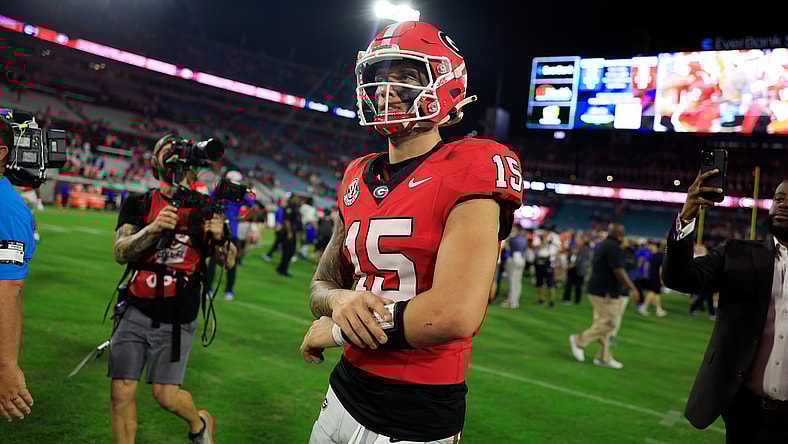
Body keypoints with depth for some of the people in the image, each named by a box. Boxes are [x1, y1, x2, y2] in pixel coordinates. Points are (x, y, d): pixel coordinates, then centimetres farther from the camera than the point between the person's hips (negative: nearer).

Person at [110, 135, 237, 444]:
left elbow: (229, 262, 1)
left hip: (176, 321, -1)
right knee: (122, 394, 3)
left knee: (165, 395, 1)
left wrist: (219, 237, -20)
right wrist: (154, 228, -28)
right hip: (137, 313, 1)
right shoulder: (138, 204, 1)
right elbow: (121, 253, -11)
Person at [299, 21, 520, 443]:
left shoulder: (469, 172, -16)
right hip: (344, 391, 6)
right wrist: (339, 300, -14)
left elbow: (454, 313, -26)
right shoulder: (358, 179, 6)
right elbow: (322, 283, 11)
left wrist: (334, 330, -12)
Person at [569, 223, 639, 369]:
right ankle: (579, 341, 0)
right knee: (607, 324, -4)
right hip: (606, 292, -10)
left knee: (602, 323, 12)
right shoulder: (614, 247, -16)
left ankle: (603, 358, 16)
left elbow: (594, 266, 21)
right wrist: (632, 288, -15)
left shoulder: (601, 245, 14)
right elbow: (619, 271, -21)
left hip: (597, 289, 10)